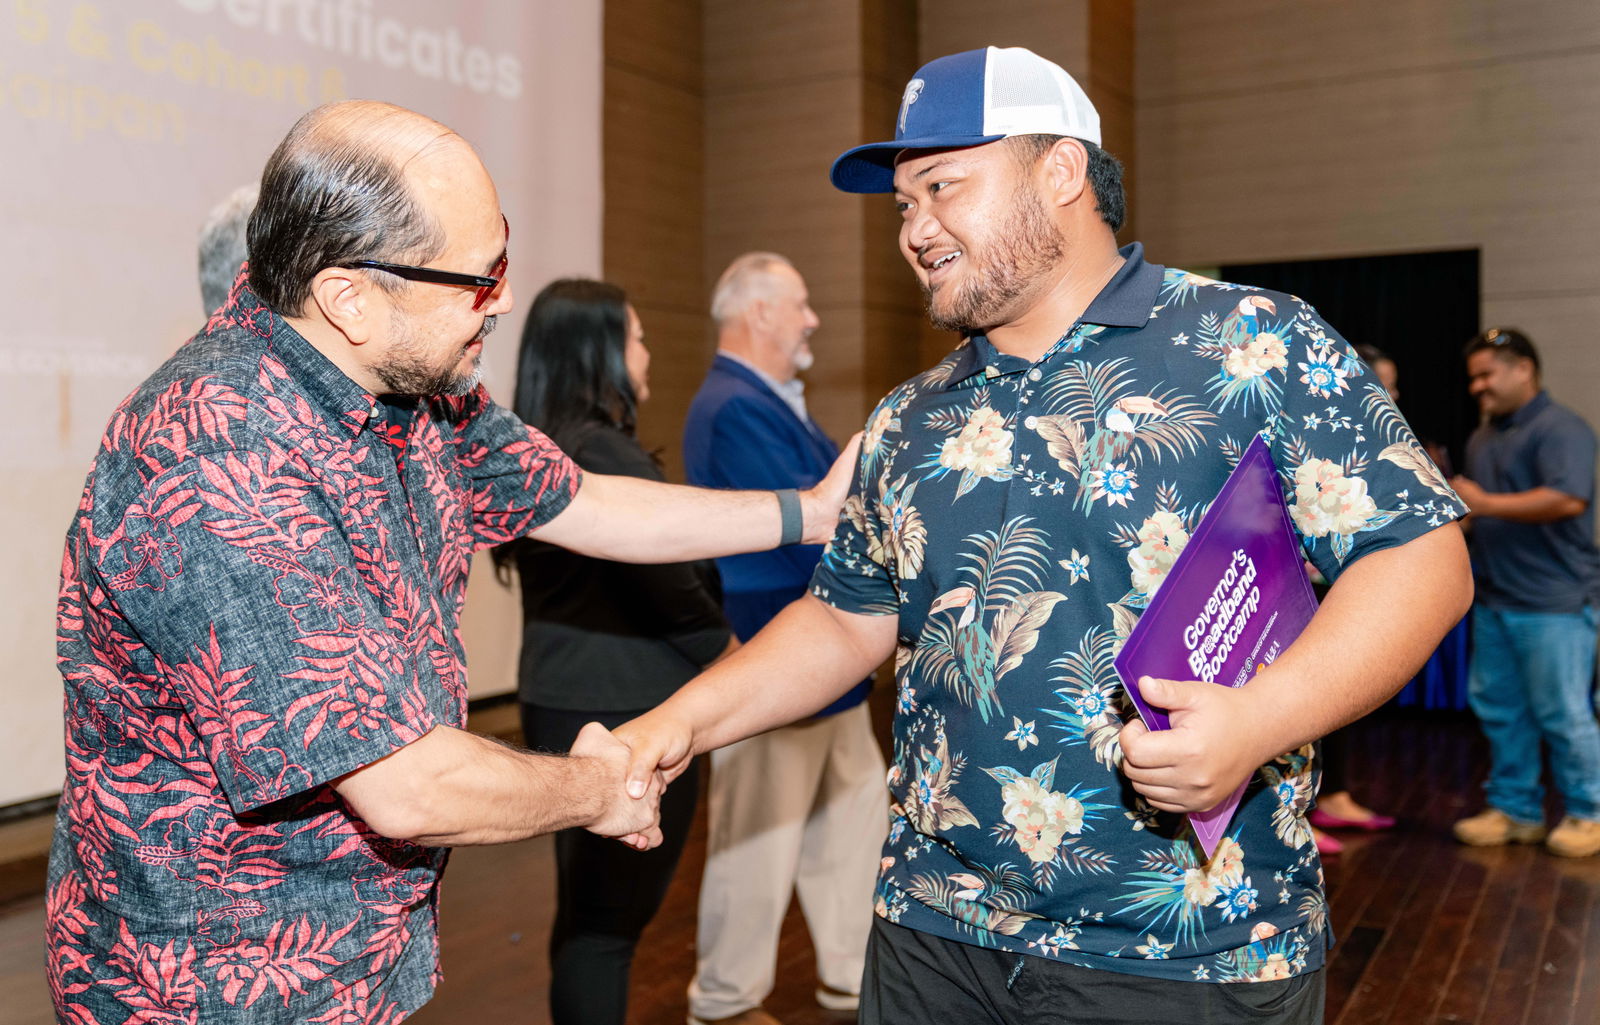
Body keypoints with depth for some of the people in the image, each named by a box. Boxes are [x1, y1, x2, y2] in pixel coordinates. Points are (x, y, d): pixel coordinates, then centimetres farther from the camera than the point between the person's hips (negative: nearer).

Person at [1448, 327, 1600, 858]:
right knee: (1498, 708, 12)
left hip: (1553, 602, -8)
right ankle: (1515, 809, 23)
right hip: (1496, 599, 9)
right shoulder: (1483, 436, 16)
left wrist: (1487, 504, -23)